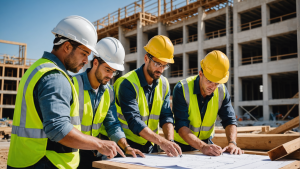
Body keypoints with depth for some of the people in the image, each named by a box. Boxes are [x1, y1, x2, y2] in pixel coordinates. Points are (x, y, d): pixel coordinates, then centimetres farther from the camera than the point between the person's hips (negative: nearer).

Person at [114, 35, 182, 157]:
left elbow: (166, 116, 0)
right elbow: (134, 121, -23)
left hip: (151, 146, 5)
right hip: (127, 146, -4)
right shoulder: (128, 83, -15)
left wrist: (169, 141, -16)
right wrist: (162, 142, -30)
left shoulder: (164, 84, 5)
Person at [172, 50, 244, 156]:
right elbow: (181, 126, -25)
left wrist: (232, 143, -21)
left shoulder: (222, 91, -5)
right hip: (181, 145, -2)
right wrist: (203, 147, -36)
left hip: (206, 142, 2)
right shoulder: (182, 89, -19)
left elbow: (229, 120, -3)